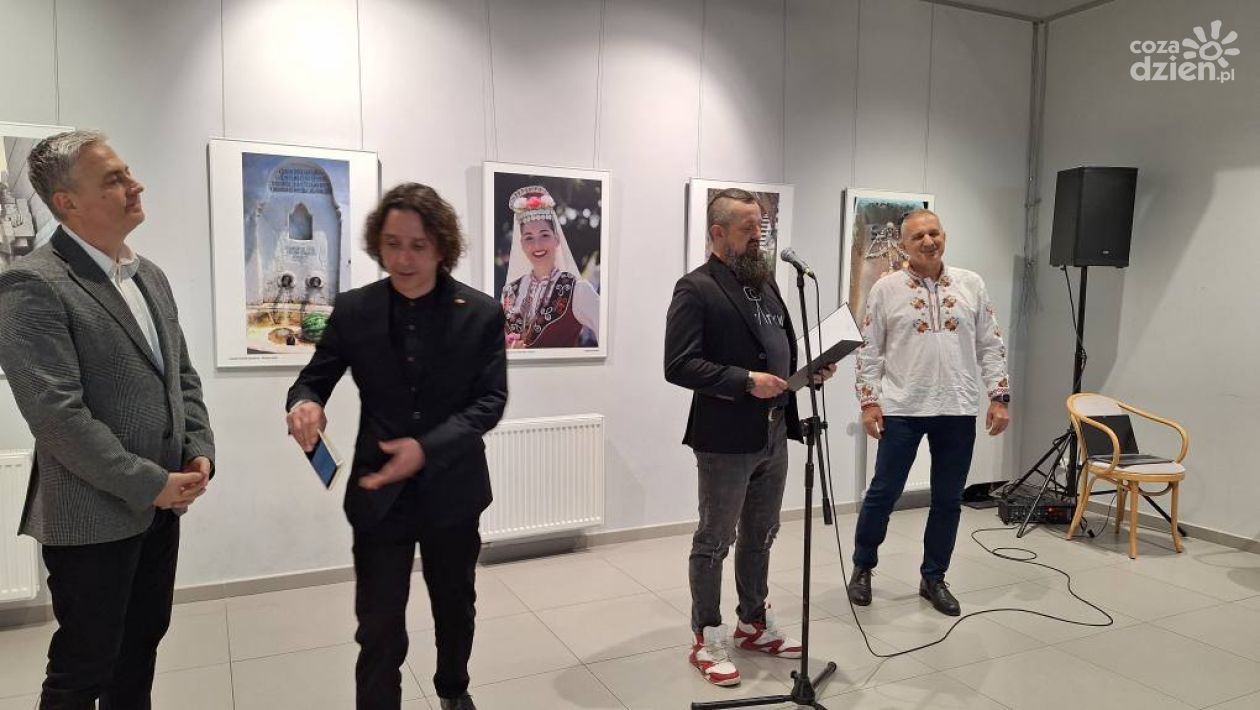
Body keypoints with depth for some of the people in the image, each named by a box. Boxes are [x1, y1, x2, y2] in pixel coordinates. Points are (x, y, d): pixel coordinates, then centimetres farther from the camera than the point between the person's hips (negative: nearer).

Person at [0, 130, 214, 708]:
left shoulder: (150, 276, 10)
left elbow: (182, 375, 14)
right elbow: (57, 414, -22)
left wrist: (199, 453, -1)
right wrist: (150, 484, -18)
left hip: (159, 506, 7)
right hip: (94, 515, -7)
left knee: (140, 646, 20)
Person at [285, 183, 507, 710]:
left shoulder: (481, 314, -9)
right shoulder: (353, 310, -5)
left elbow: (491, 401, -12)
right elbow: (314, 378, 2)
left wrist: (427, 448, -25)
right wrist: (304, 404, -23)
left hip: (452, 491, 1)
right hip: (379, 495, 0)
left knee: (455, 606, 23)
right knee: (378, 628, 1)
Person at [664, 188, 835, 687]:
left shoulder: (766, 282, 13)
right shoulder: (696, 289, -11)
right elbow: (679, 365, -19)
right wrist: (745, 380, -24)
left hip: (774, 434, 8)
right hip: (725, 440, -8)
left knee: (760, 536, 19)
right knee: (714, 541, 7)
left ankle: (755, 623, 36)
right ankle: (707, 639, 21)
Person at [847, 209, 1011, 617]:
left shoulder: (971, 285, 6)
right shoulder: (886, 289, 0)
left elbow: (991, 346, 7)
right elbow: (870, 352, 0)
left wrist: (999, 398, 1)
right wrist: (869, 402, -7)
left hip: (958, 411, 3)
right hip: (902, 409, -2)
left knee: (948, 500, 10)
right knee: (883, 493, 3)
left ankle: (934, 579, 25)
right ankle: (862, 567, 23)